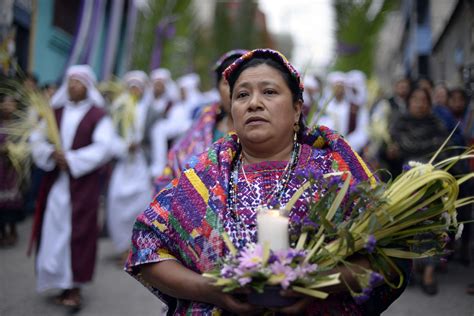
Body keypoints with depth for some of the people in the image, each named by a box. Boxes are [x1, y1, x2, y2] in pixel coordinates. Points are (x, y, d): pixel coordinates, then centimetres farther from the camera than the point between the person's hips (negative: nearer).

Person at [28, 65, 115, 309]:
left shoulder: (98, 115, -2)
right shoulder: (55, 112, 10)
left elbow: (102, 147, -12)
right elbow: (37, 138, 6)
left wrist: (72, 159, -16)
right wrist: (51, 153, -14)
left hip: (83, 183, -4)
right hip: (55, 180, 4)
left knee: (78, 231, -4)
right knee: (54, 230, 4)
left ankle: (75, 287, 2)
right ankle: (62, 283, 15)